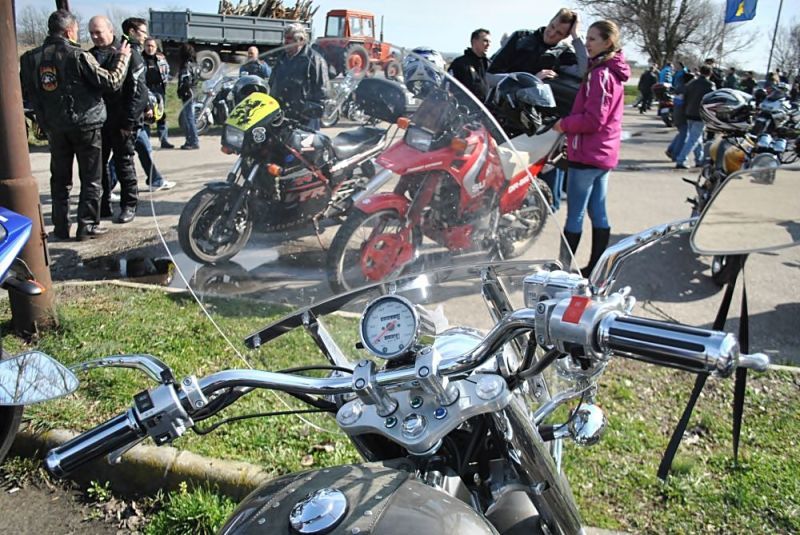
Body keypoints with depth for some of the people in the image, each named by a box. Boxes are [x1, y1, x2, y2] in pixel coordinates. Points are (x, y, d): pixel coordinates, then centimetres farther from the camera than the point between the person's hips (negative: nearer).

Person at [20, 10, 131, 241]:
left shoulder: (31, 58, 2)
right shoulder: (78, 56, -14)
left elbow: (25, 93, 7)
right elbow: (111, 82, -13)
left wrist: (44, 115, 20)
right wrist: (123, 59, -1)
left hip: (54, 127, 5)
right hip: (85, 124, -5)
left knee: (60, 178, 14)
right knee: (91, 178, 4)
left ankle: (61, 226, 17)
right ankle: (87, 226, 2)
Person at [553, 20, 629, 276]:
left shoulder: (600, 73, -15)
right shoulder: (613, 71, 15)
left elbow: (593, 119, -21)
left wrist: (564, 124, -9)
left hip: (588, 153, -10)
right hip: (605, 152, 10)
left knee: (574, 215, -3)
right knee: (598, 212, 12)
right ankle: (596, 268, 19)